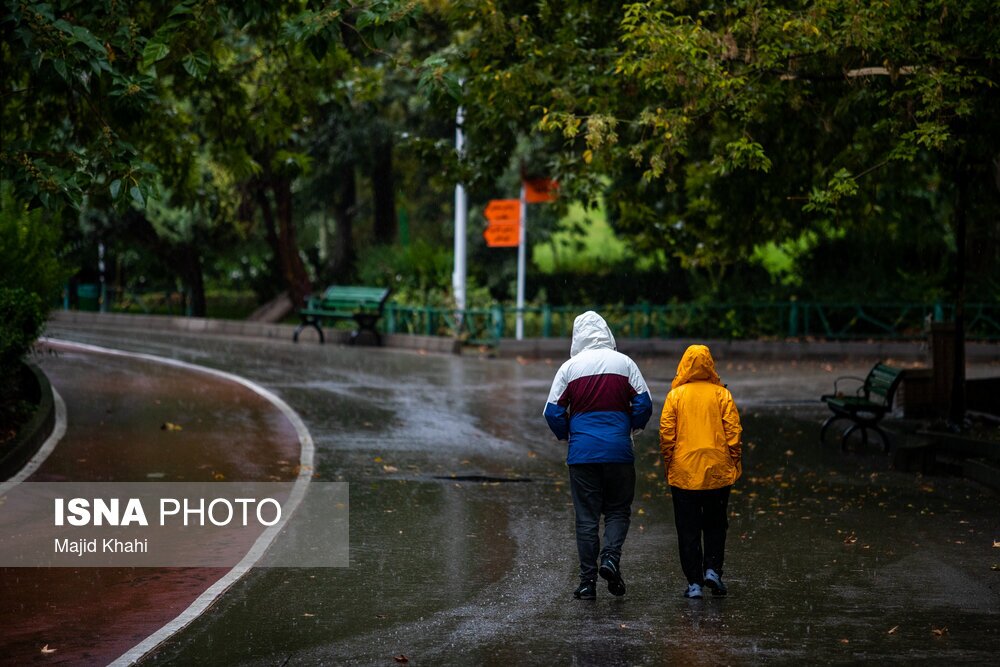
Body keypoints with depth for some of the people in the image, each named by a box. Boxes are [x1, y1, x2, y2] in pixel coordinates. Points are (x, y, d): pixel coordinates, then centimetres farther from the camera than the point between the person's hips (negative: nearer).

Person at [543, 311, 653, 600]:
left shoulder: (570, 367, 0)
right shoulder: (624, 363, 1)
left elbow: (552, 412, 0)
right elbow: (644, 403, -2)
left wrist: (566, 435, 18)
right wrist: (632, 427, 16)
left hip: (581, 453, 0)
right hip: (618, 451, 0)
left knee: (586, 516, 6)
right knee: (618, 510, 13)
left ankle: (588, 581, 5)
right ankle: (611, 556, -12)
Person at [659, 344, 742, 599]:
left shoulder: (675, 395, -3)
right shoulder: (721, 394, -2)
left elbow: (666, 435, -4)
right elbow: (733, 432, -3)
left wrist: (668, 467, 6)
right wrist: (735, 465, 6)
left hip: (684, 473, -1)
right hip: (718, 473, 1)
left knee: (688, 530, 6)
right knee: (715, 525, 16)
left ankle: (694, 582, 4)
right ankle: (712, 569, 1)